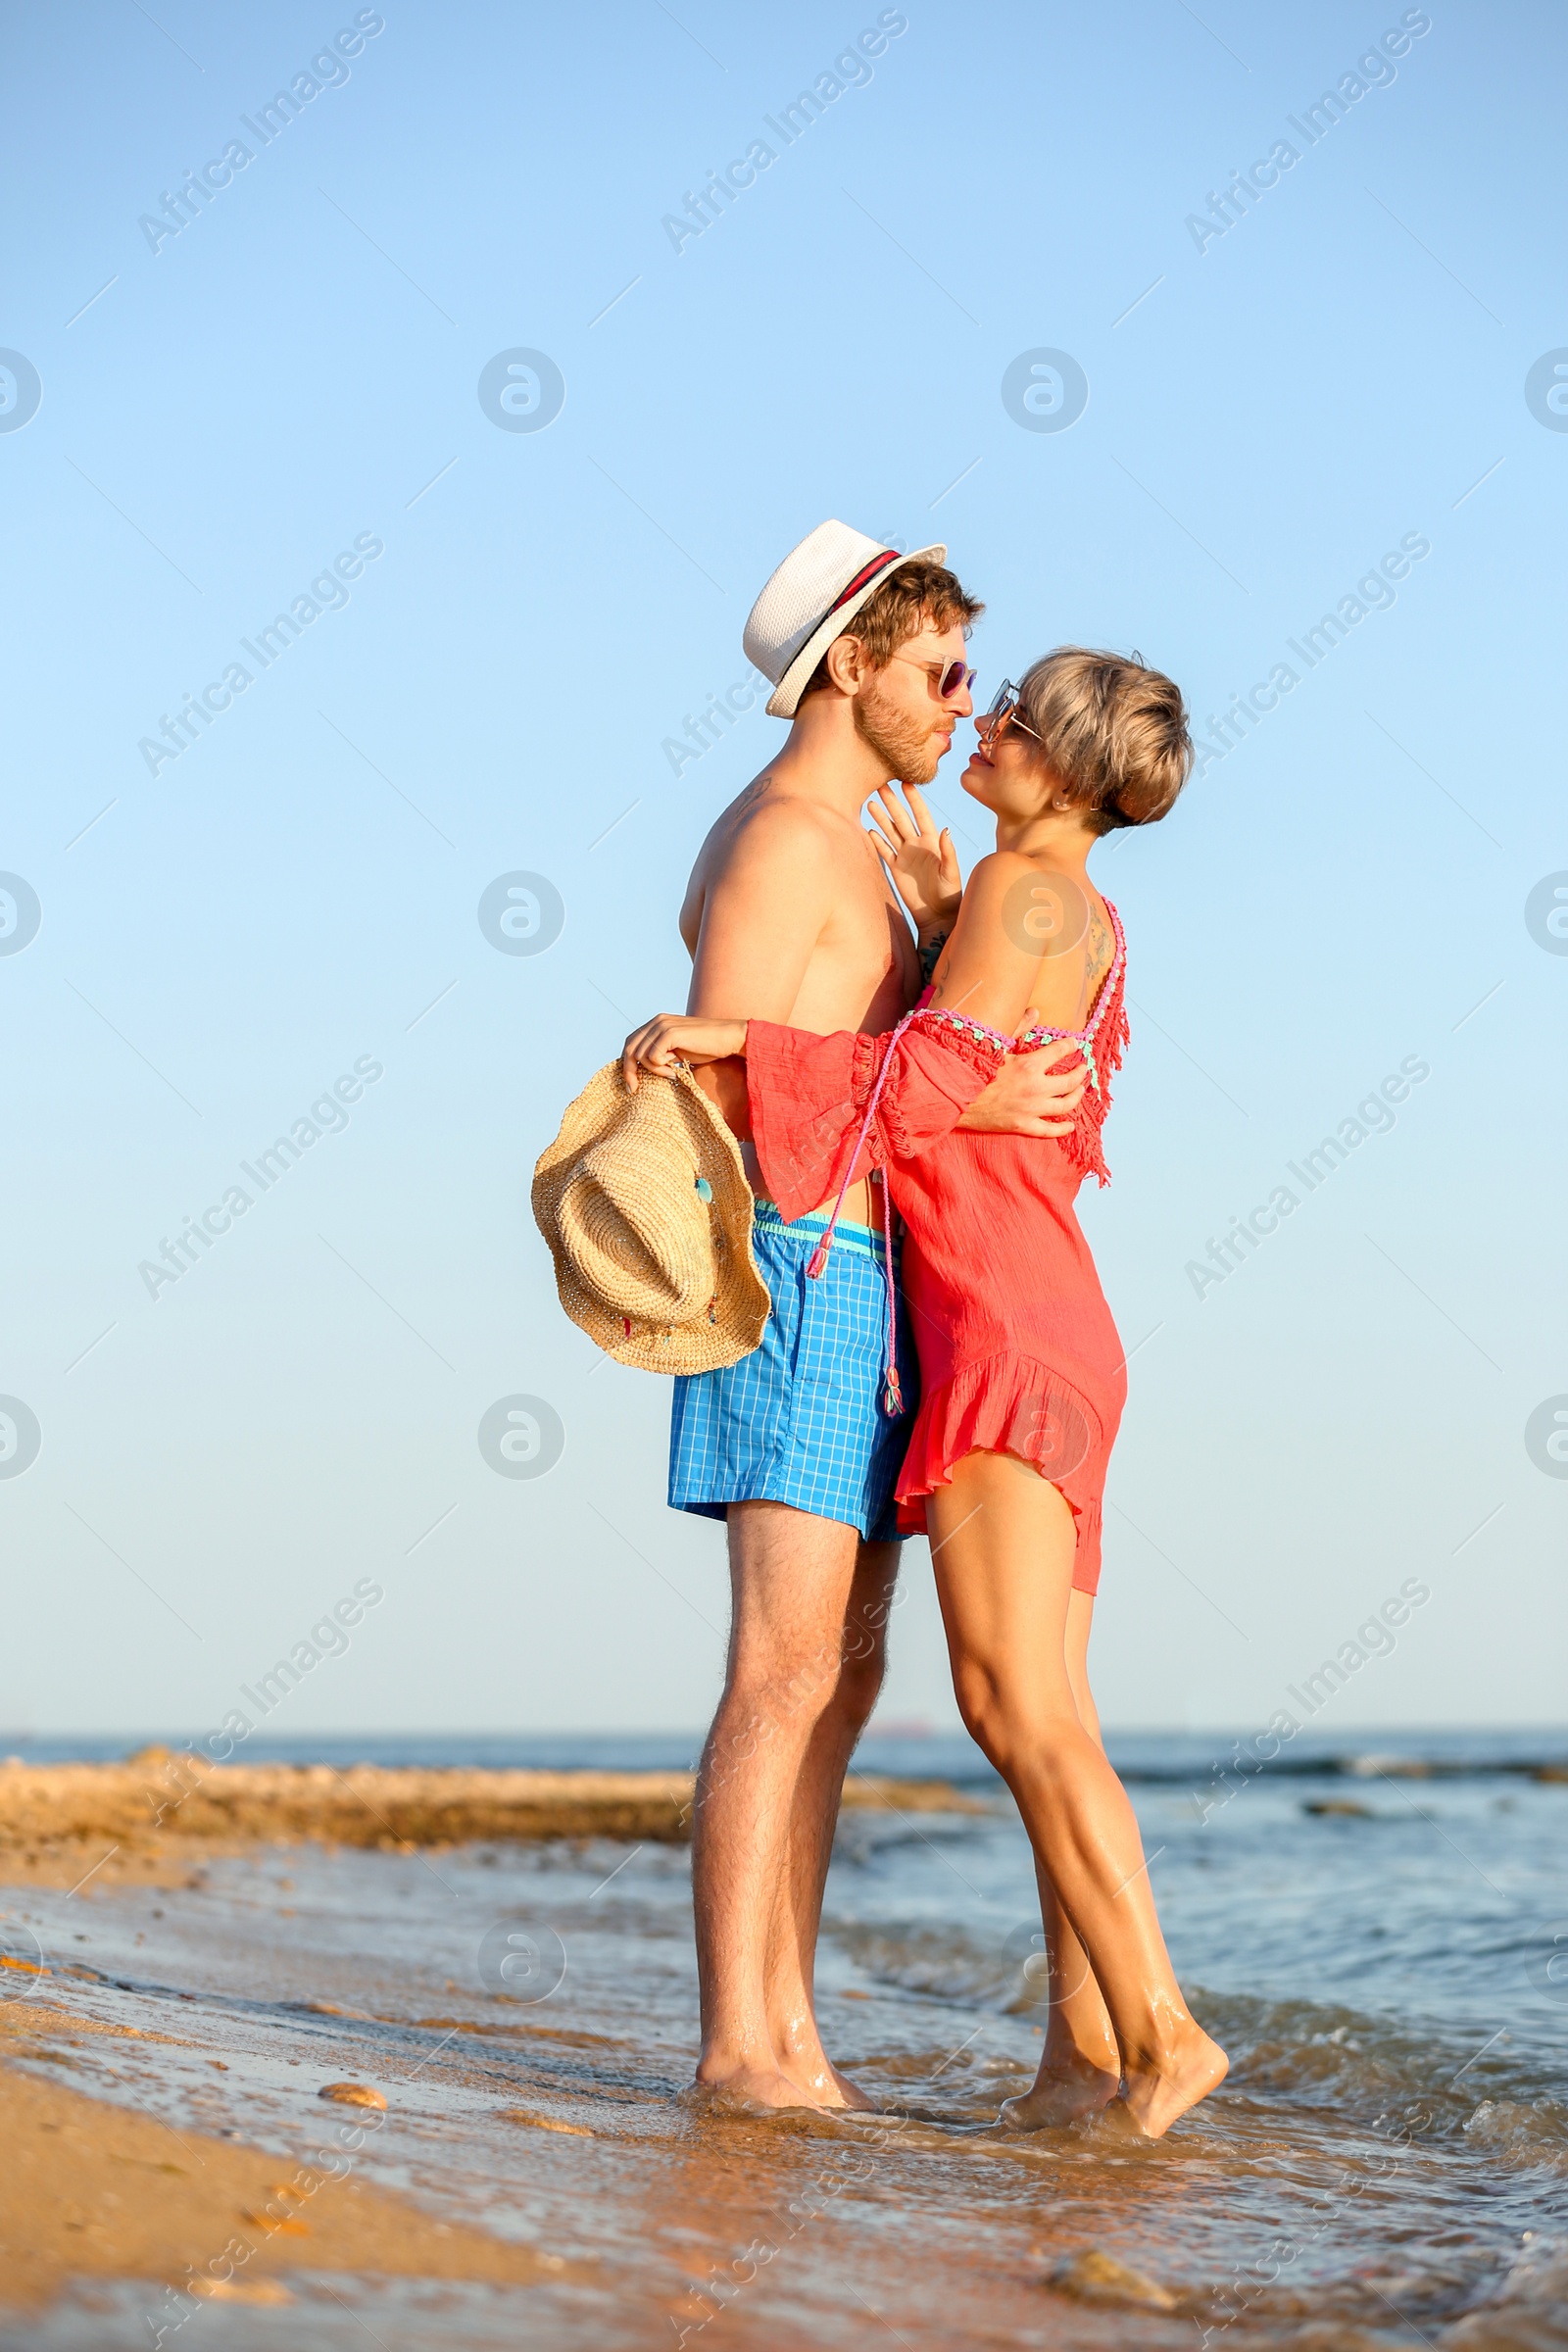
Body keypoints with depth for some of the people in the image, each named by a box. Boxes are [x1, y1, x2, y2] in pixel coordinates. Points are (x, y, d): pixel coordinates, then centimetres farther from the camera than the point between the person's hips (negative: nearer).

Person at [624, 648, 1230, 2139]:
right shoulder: (1092, 923, 18)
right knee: (1046, 1716, 5)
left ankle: (1158, 2024, -20)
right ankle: (1084, 2046, 2)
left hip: (1004, 1326, -10)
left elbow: (931, 1081, -17)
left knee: (1014, 1698, -15)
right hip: (1055, 1335, 10)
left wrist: (735, 1037, -17)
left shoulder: (1020, 888, -8)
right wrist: (935, 921, 27)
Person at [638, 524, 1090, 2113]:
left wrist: (941, 937, 9)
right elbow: (722, 1090, -19)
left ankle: (788, 2036, 9)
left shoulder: (845, 855, 23)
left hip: (866, 1294, 10)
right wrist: (963, 1100, -19)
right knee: (787, 1673, -13)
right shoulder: (780, 836, -10)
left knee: (839, 1677, 7)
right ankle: (737, 2042, -13)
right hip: (808, 1279, -10)